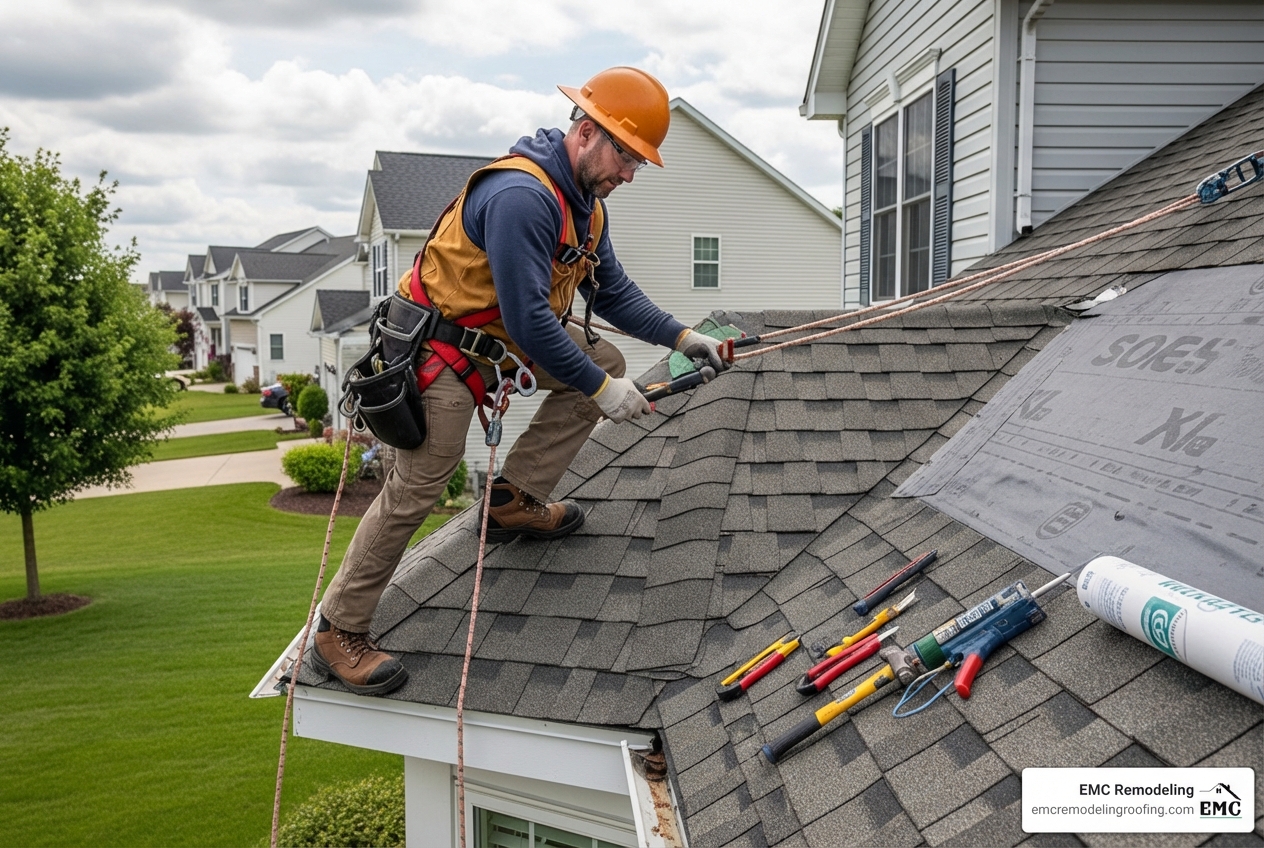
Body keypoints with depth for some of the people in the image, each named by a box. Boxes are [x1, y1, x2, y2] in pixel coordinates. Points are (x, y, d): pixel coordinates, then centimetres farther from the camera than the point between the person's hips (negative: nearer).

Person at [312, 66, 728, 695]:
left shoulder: (585, 203, 5)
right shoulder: (522, 195, -29)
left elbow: (613, 291, 12)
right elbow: (528, 321, -32)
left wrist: (681, 336, 1)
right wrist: (599, 388, -25)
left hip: (506, 335, 10)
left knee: (604, 359, 5)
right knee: (418, 487, -11)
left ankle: (513, 500, 9)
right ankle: (338, 631, 4)